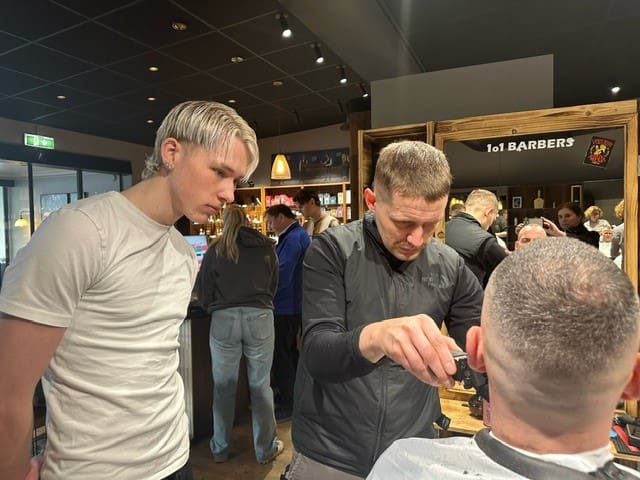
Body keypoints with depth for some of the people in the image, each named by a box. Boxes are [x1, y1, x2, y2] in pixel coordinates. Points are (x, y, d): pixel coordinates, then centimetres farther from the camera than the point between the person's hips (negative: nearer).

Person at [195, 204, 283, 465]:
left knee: (224, 386, 12)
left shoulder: (216, 249, 2)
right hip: (260, 317, 1)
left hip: (224, 319, 0)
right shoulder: (266, 247, 7)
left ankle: (220, 449, 28)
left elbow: (203, 290, 6)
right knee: (260, 386, 9)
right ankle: (266, 449, 22)